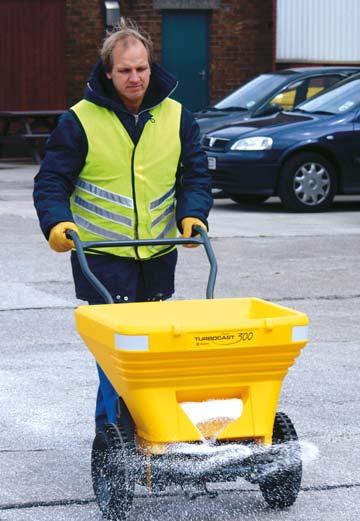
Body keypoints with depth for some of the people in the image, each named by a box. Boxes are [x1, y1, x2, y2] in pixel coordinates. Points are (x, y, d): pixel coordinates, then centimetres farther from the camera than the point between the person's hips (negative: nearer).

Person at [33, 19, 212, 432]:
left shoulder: (177, 117, 5)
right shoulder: (80, 121, -6)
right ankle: (112, 428, -4)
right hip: (101, 255, -4)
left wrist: (192, 214, -8)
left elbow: (195, 175, 10)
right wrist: (56, 221, -20)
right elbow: (51, 181, -3)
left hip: (158, 254, 4)